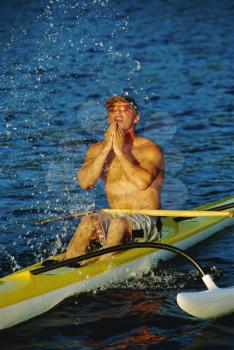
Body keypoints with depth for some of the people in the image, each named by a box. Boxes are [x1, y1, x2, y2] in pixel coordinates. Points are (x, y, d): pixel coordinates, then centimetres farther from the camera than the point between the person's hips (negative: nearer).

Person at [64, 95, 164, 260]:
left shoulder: (151, 149, -2)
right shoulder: (98, 149, 10)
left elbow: (143, 182, -21)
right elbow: (84, 182, -7)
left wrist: (120, 151, -16)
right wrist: (107, 149, -13)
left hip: (146, 220, -4)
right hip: (115, 216, 4)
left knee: (119, 224, -34)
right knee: (89, 221, -27)